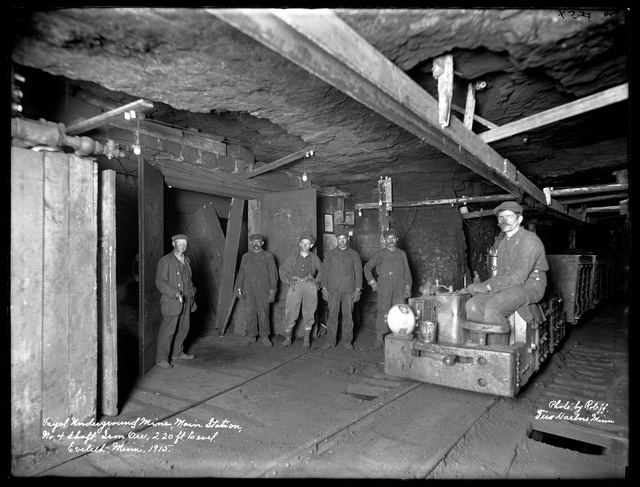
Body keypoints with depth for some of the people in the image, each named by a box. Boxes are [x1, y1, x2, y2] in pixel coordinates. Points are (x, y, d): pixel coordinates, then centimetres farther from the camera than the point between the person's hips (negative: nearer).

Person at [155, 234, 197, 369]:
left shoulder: (186, 260, 14)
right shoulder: (165, 261, -9)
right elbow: (160, 282, -15)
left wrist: (192, 296, 17)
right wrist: (175, 293, -25)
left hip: (186, 302, 7)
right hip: (172, 302, -7)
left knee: (184, 328, 14)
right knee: (168, 331, -2)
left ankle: (178, 353, 30)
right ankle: (161, 358, 10)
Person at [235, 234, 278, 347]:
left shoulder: (268, 256, 3)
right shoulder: (246, 257, 12)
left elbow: (273, 274, 1)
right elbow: (241, 273, 14)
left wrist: (272, 291, -5)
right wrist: (239, 288, 6)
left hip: (263, 291, -2)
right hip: (248, 291, 3)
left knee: (263, 314, -1)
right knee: (250, 314, 4)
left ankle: (265, 337, 12)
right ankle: (251, 336, 17)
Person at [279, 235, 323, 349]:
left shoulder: (314, 258, 13)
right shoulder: (292, 258, 12)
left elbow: (322, 270, 20)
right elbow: (283, 269, 16)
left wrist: (317, 281, 8)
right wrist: (288, 281, 6)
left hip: (310, 286, 0)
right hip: (295, 286, 0)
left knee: (309, 313, 2)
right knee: (290, 312, -5)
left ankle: (307, 338, 13)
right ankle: (288, 338, 5)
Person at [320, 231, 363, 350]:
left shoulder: (354, 254, 8)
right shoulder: (330, 254, 10)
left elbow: (358, 272, 6)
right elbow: (325, 271, 8)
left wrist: (358, 289, -2)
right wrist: (324, 288, -1)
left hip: (349, 290, 0)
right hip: (333, 289, 0)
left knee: (348, 316, 2)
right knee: (332, 315, -1)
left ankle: (347, 341, 14)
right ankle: (330, 341, 9)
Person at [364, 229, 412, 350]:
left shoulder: (402, 254, 10)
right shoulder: (380, 254, 3)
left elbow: (407, 271, 13)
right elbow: (367, 267, 8)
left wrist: (408, 286, 6)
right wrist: (372, 281, 0)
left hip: (399, 290, 2)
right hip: (384, 289, -2)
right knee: (383, 313, -1)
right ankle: (379, 339, 8)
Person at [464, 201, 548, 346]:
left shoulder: (529, 240, -12)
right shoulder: (503, 243, 17)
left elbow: (519, 276, -21)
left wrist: (488, 286, -20)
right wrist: (483, 285, -3)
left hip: (530, 286, -8)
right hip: (507, 286, 8)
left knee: (493, 306, -33)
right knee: (473, 305, -16)